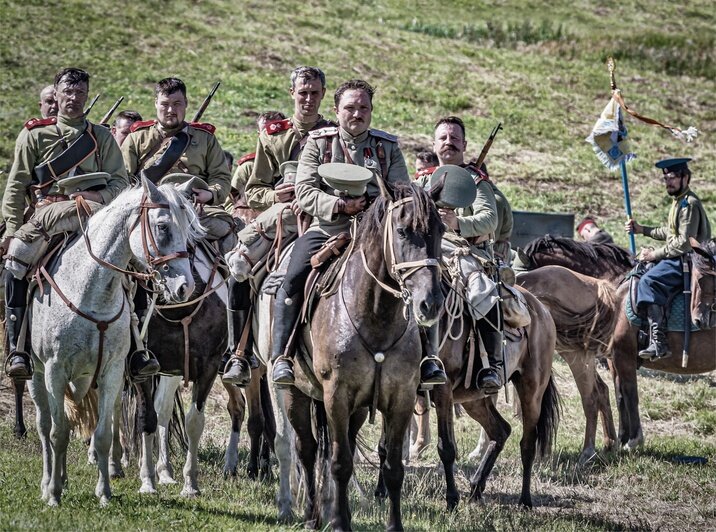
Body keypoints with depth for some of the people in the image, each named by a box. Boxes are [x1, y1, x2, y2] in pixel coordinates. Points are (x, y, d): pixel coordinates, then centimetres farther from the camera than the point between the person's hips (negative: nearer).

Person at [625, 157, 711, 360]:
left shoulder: (689, 204, -16)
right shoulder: (678, 201, 17)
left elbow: (685, 243, -23)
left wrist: (655, 254, -18)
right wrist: (642, 230, 21)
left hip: (687, 260, -11)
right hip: (677, 259, 11)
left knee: (649, 282, -28)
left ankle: (658, 342, -38)